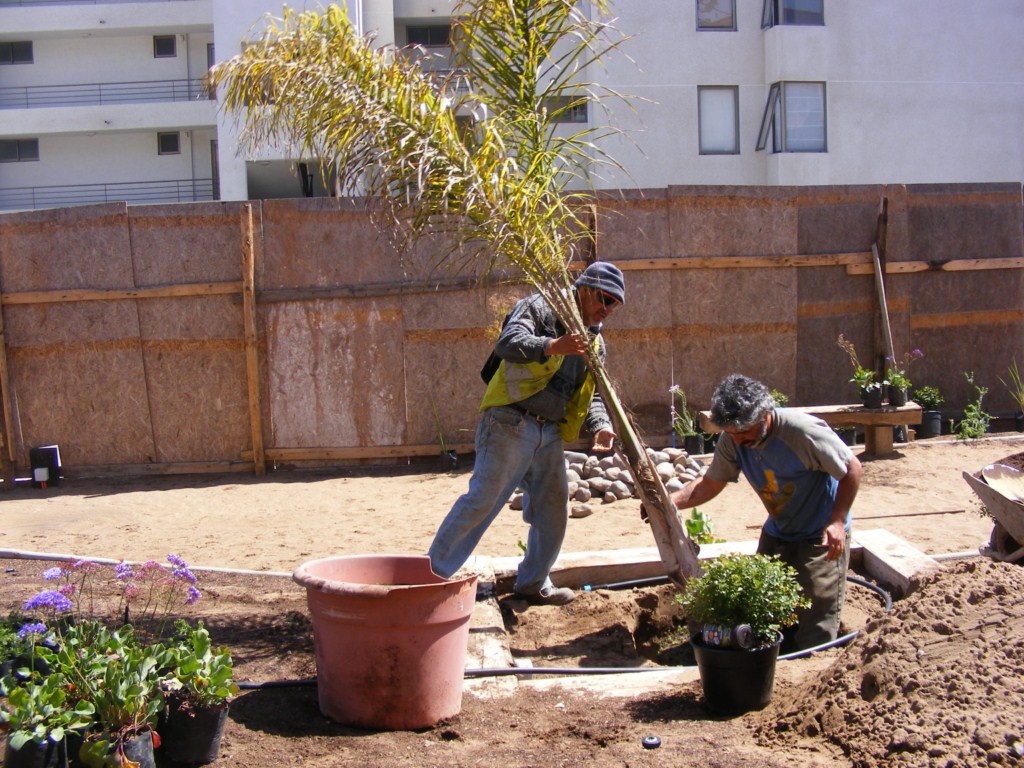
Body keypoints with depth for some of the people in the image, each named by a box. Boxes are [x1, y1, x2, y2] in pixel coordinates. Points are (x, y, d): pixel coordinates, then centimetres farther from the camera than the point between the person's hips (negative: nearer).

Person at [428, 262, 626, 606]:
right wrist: (551, 346, -39)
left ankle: (533, 583, 25)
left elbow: (592, 395, 19)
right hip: (510, 425, -8)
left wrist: (600, 424, -3)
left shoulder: (595, 343, 19)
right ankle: (432, 574, -1)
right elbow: (508, 342, -21)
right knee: (482, 500, -10)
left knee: (553, 510, 9)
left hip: (551, 435, 8)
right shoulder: (540, 308, -4)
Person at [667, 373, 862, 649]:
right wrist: (671, 502, -20)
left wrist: (837, 521, -24)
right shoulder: (732, 440, -12)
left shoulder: (803, 431, -29)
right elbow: (710, 483, -3)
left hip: (822, 536, -6)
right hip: (777, 532, 6)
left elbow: (852, 468, -18)